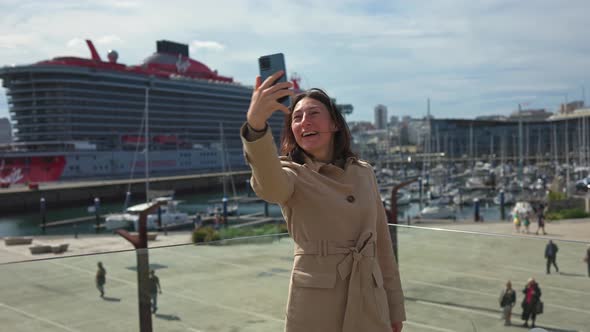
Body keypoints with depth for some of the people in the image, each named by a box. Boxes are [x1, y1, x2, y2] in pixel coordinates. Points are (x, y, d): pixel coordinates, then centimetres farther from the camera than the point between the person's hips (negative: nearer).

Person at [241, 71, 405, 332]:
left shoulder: (364, 173, 7)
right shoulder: (291, 174, -5)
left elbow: (382, 243, 11)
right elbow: (269, 184, -31)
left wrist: (395, 307, 11)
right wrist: (256, 123, -48)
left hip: (370, 305, 3)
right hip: (315, 308, -3)